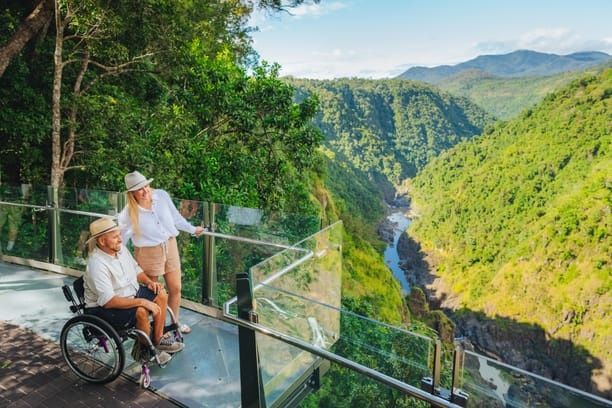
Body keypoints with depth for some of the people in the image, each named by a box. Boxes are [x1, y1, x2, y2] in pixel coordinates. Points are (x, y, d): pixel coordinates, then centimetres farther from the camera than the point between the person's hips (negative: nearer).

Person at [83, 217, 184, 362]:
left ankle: (158, 339, 7)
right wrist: (142, 302, -34)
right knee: (141, 311, -31)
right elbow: (108, 301, -33)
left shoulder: (120, 248, -3)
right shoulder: (97, 265, -28)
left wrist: (149, 281, -5)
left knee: (161, 295, -3)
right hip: (104, 308, -9)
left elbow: (136, 269, 14)